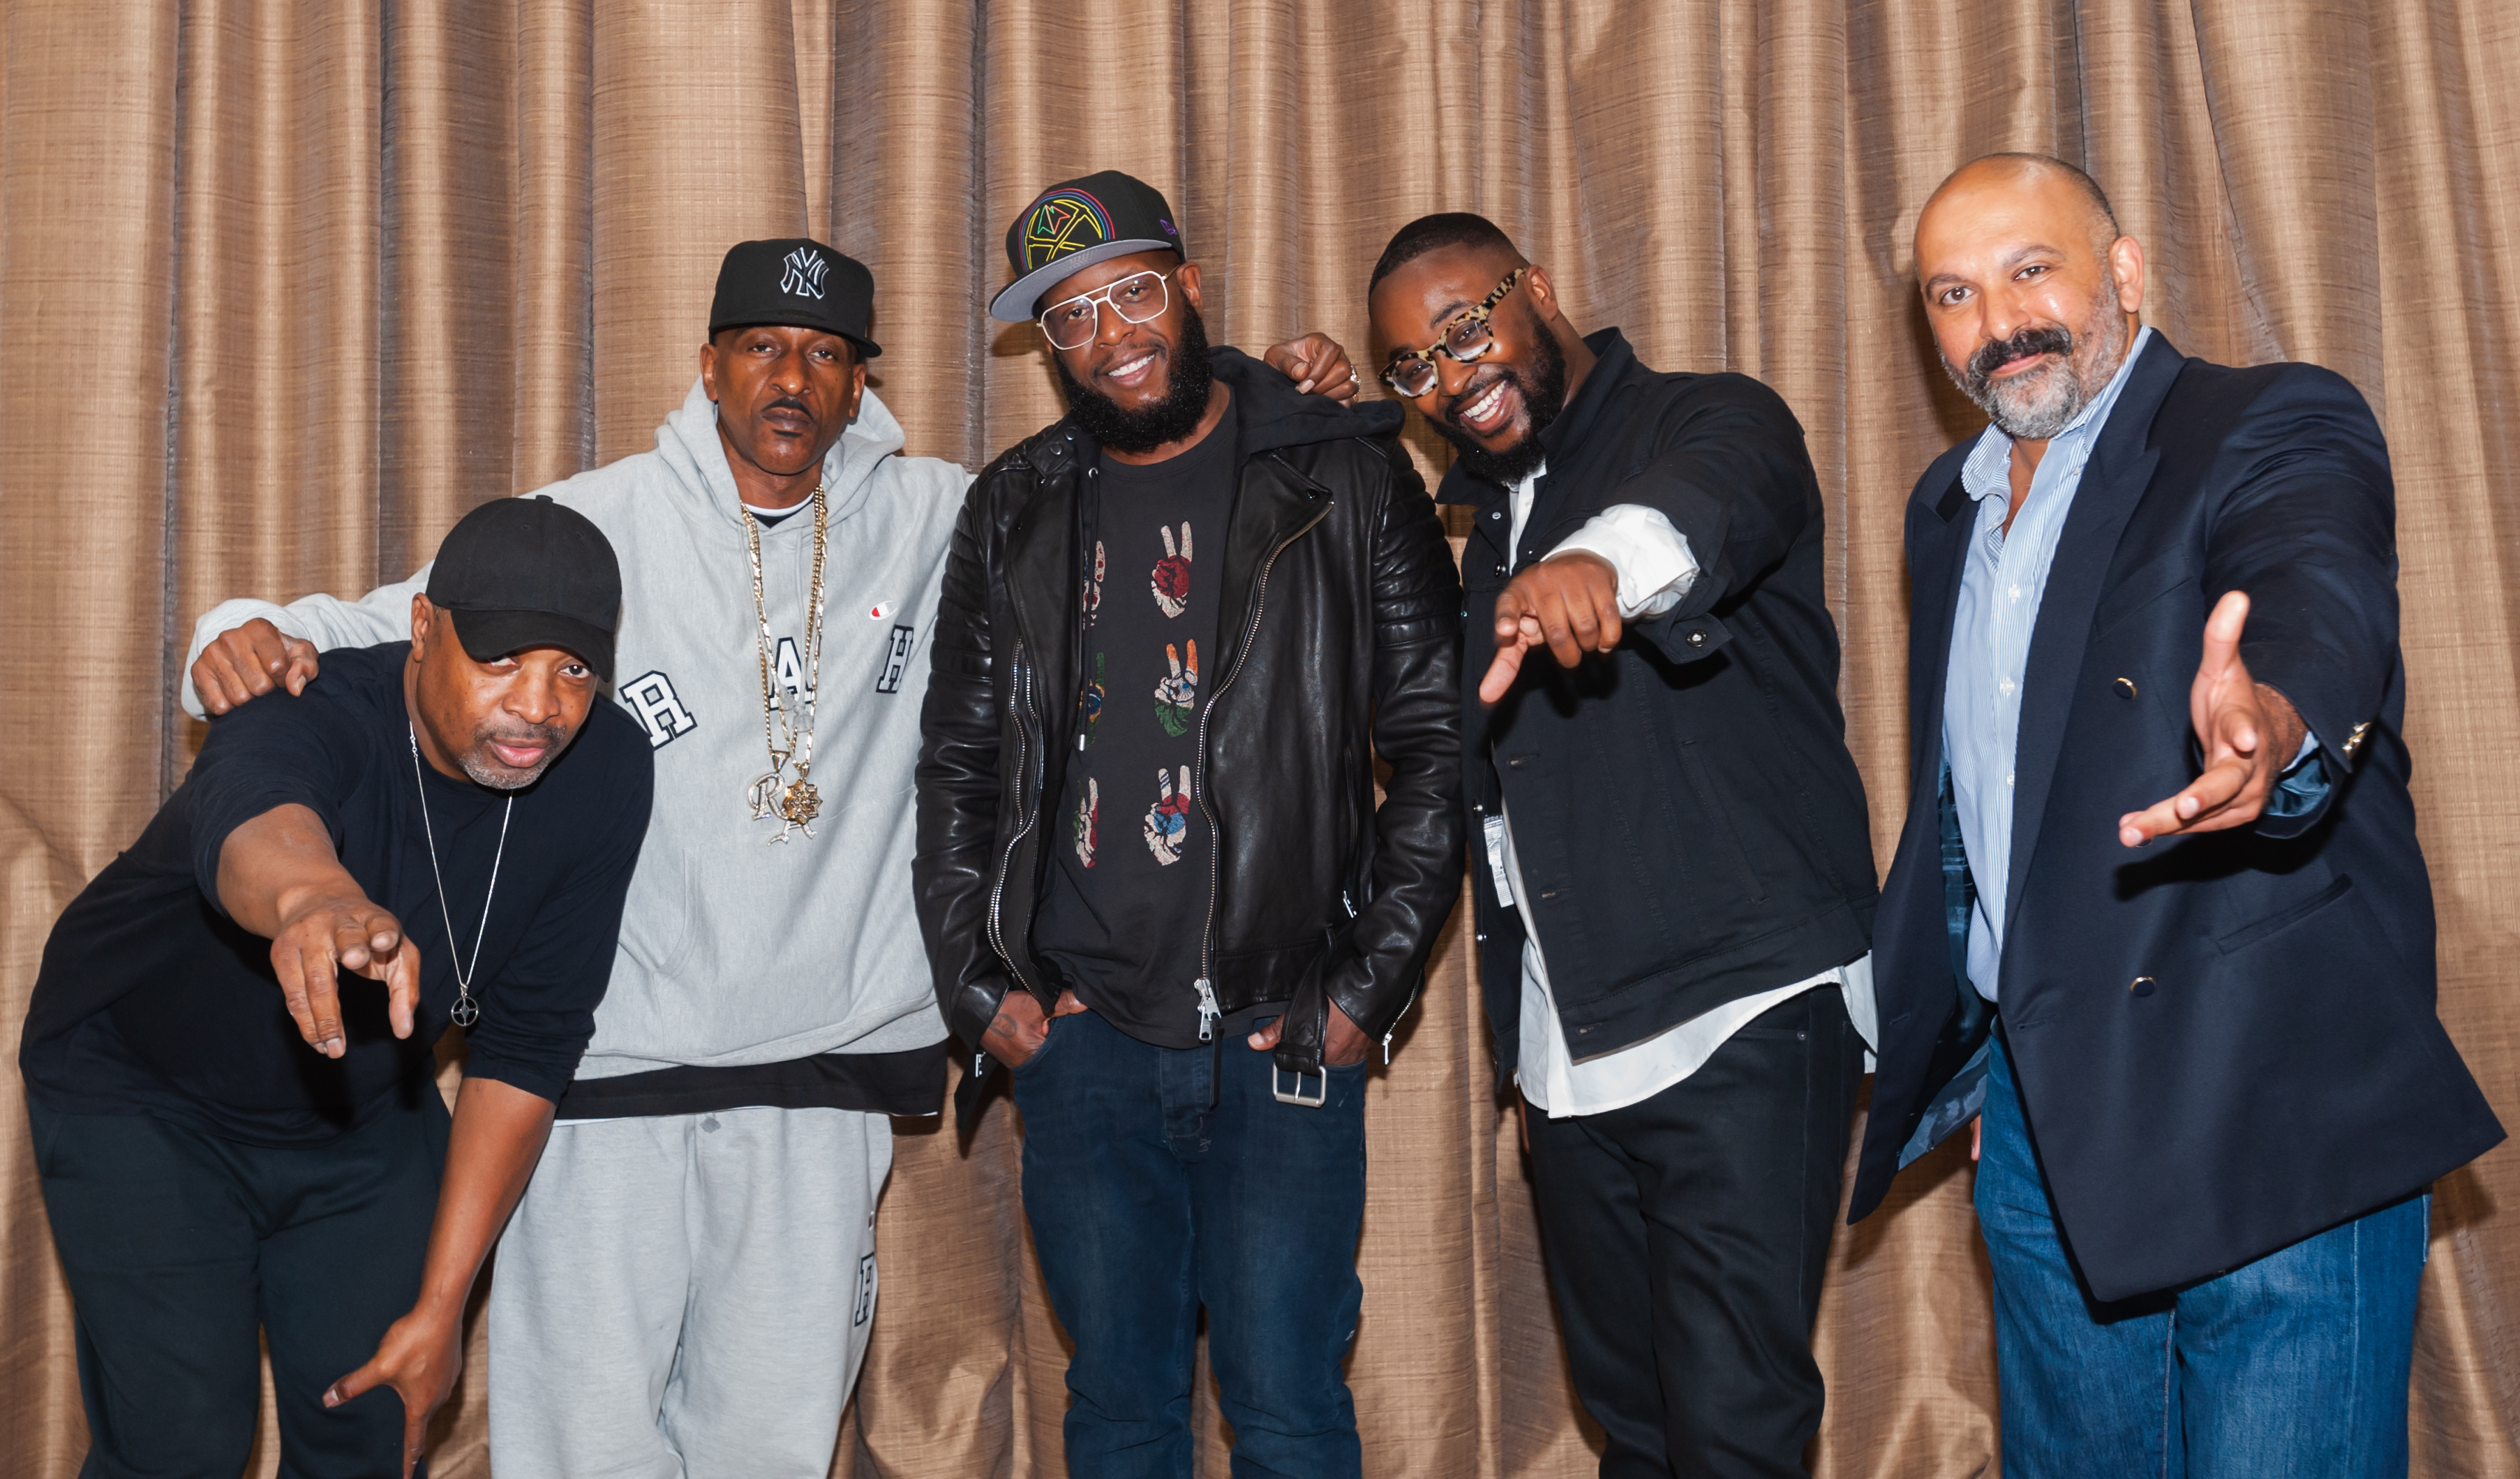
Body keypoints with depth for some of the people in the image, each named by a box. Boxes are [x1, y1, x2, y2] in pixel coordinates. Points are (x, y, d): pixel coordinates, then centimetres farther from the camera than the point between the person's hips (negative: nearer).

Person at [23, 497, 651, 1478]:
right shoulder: (314, 714, -34)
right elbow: (251, 819, -61)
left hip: (368, 1114, 4)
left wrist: (440, 1305, -13)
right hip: (143, 1097, -4)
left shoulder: (606, 775, -20)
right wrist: (316, 902, -86)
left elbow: (527, 1047, -14)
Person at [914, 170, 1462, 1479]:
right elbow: (956, 769, 13)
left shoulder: (1342, 482, 0)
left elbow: (1437, 747, -1)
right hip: (1081, 1041, 3)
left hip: (1282, 1038, -3)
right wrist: (977, 990, 4)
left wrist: (1370, 988, -6)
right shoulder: (1015, 513, 9)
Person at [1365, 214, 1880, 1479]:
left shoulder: (1712, 425, -5)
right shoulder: (1493, 520, 19)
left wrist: (1609, 557, -54)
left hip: (1740, 1028, -7)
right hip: (1563, 1053, 8)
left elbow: (1718, 500, -34)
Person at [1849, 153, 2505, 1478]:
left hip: (2270, 1120, -6)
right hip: (2040, 1115, 6)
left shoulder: (2277, 431, -7)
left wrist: (2272, 723, -53)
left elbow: (2322, 608, -31)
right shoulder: (1948, 507, 14)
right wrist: (1926, 1044, 15)